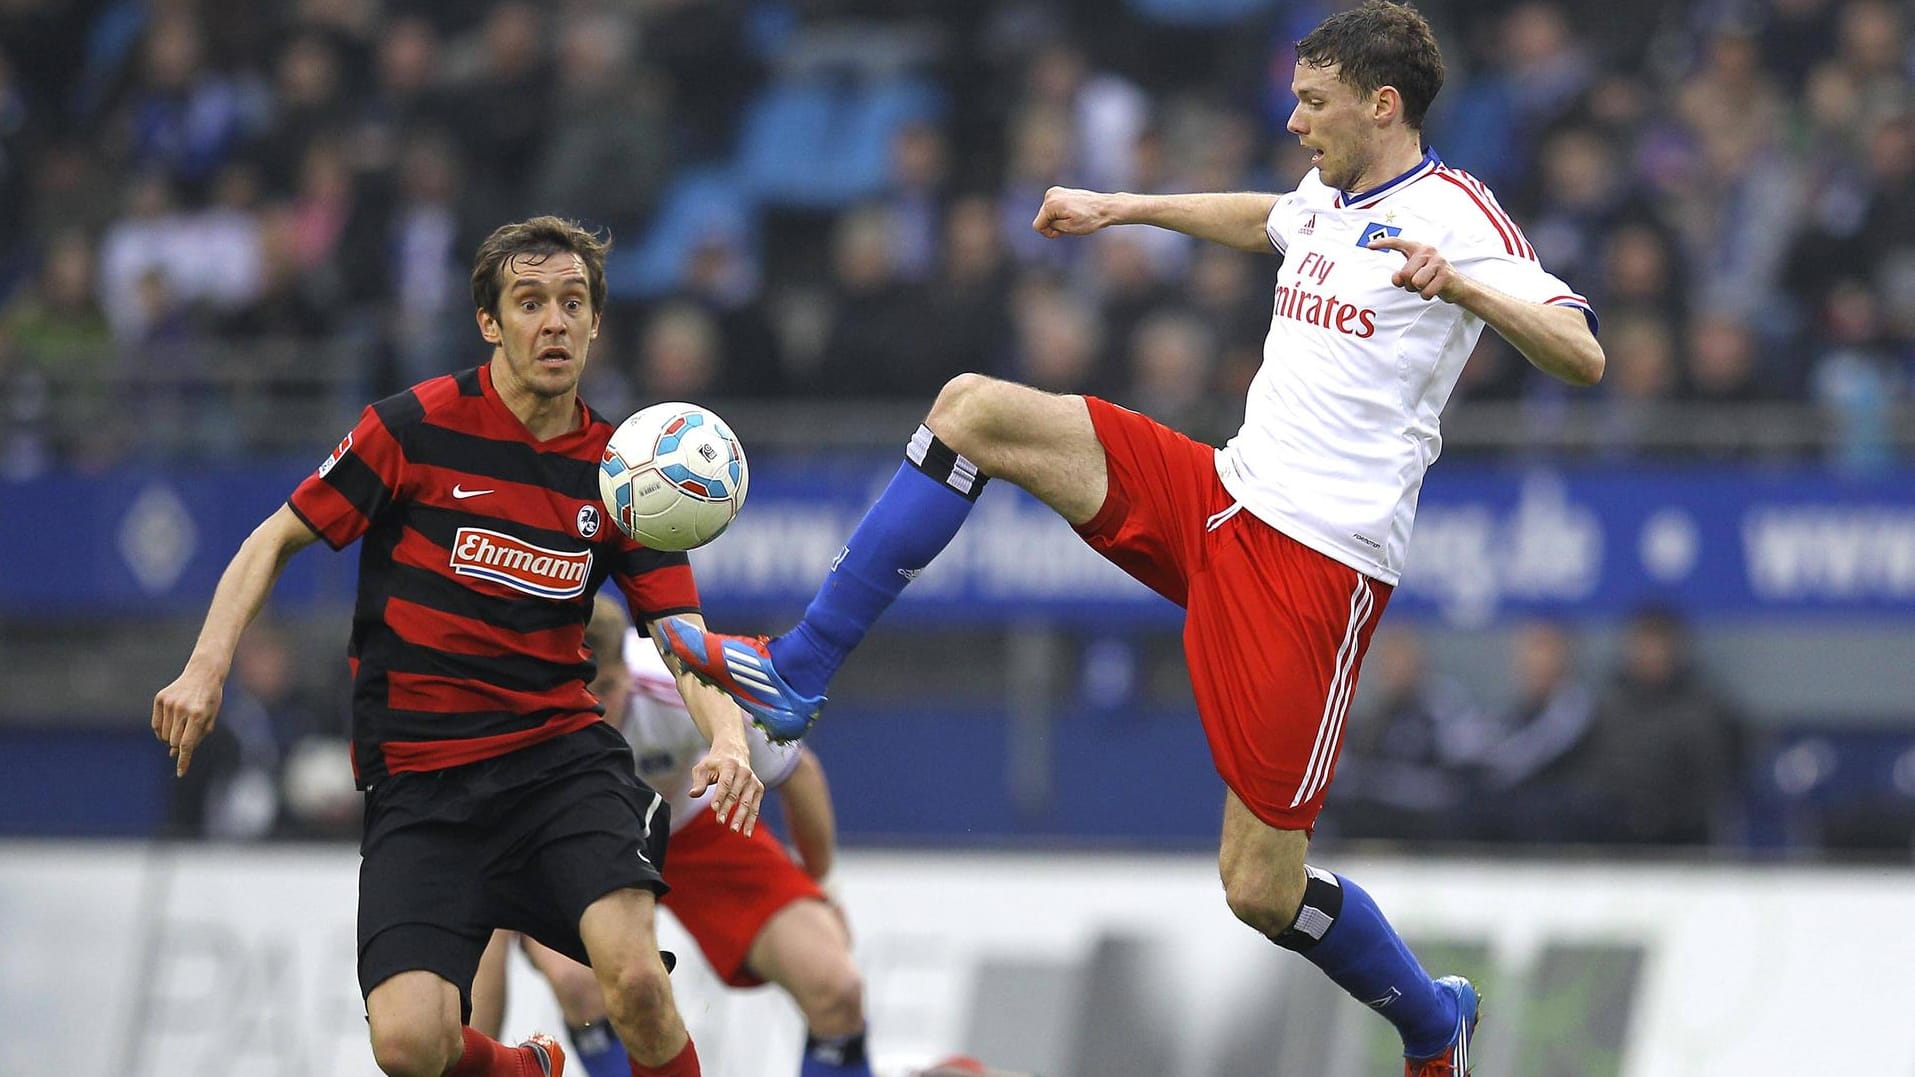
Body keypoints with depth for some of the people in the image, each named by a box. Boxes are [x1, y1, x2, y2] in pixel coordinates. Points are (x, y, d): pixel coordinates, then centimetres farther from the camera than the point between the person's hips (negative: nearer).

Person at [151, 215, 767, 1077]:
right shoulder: (419, 426, -4)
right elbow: (277, 539, 5)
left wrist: (727, 739, -19)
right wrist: (207, 666, -9)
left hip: (561, 755, 1)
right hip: (418, 777, -1)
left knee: (634, 981, -27)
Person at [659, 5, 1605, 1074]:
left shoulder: (1455, 213, -11)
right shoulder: (1327, 198, 14)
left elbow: (1581, 356, -23)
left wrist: (1458, 283, -37)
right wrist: (1122, 209, 42)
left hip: (1318, 564, -8)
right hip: (1218, 497, 8)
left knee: (1261, 889, -7)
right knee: (975, 407, -5)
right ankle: (795, 675, -3)